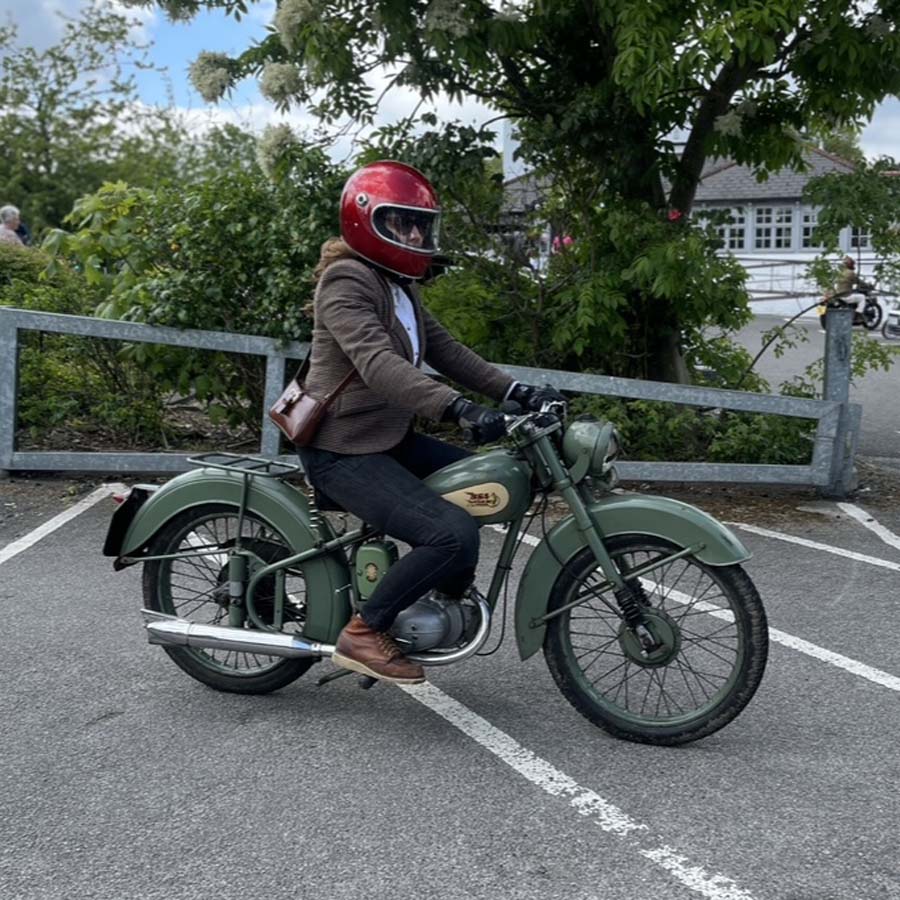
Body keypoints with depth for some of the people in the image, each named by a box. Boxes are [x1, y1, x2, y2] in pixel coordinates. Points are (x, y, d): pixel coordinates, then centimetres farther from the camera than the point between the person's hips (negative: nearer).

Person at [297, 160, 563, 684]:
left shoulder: (399, 284, 16)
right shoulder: (346, 283, -17)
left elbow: (444, 349, 11)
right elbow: (378, 365, -32)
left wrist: (516, 391, -2)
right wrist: (460, 409, -45)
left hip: (391, 438, 10)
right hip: (345, 453, -10)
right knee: (455, 533, -23)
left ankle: (449, 597, 26)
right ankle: (364, 632, -11)